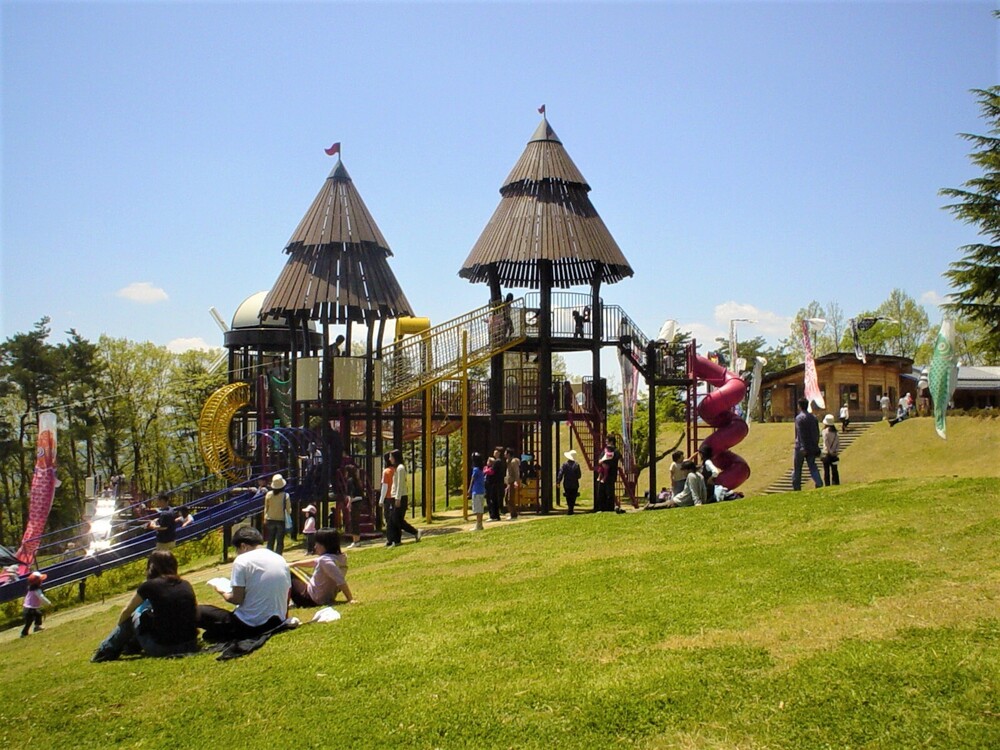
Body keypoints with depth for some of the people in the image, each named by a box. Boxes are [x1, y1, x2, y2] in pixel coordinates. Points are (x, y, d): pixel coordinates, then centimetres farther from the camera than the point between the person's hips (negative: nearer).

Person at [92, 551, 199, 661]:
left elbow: (126, 612, 14)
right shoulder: (186, 585, 8)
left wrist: (120, 628, 34)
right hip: (190, 646, 4)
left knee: (131, 617, 23)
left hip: (161, 649, -4)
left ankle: (105, 651, 31)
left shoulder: (149, 585, 0)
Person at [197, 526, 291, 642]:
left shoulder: (242, 560, -11)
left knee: (199, 611, 7)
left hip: (250, 625, -7)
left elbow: (237, 599, -11)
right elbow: (286, 597, 10)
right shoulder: (280, 559, 7)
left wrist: (223, 593, 8)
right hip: (277, 623, 7)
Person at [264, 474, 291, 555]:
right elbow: (288, 509, -5)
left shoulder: (268, 494, -5)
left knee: (270, 541, 11)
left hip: (270, 520, 2)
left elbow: (266, 508, 4)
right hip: (281, 520, -2)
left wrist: (265, 519, 15)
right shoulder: (285, 495, -10)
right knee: (280, 542, 4)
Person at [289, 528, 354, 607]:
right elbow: (314, 562, 15)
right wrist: (293, 564, 19)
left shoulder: (325, 560, -27)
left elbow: (340, 581, -34)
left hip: (312, 600, -9)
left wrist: (350, 599, -35)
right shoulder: (339, 557, 1)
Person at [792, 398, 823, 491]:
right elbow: (817, 433, 14)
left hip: (801, 448, -6)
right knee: (812, 466, 7)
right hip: (812, 447, 6)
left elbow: (801, 434, -19)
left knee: (797, 468, 6)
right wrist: (815, 446, 20)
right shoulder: (813, 417, 11)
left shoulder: (799, 418, -11)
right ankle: (819, 483, -12)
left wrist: (803, 448, -22)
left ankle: (796, 488, 12)